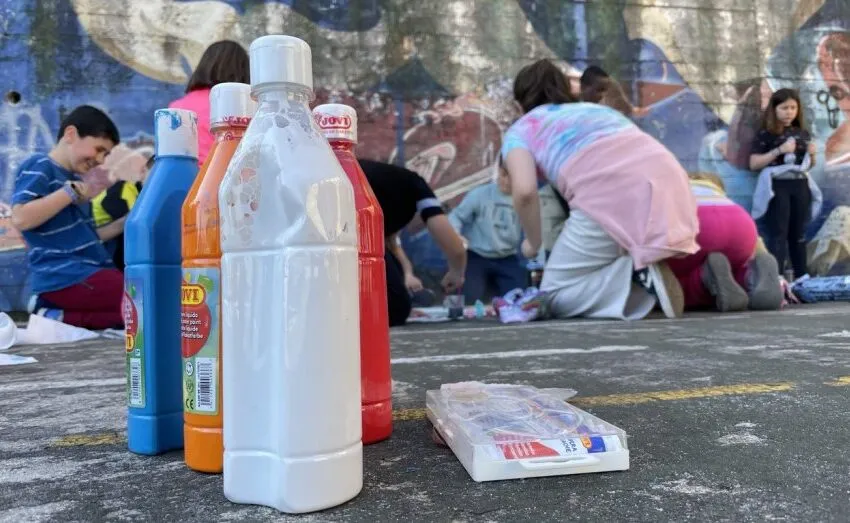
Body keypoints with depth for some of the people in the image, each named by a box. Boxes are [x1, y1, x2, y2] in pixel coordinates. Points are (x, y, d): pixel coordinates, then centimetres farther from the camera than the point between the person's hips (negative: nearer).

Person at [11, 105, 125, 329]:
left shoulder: (75, 179, 22)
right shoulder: (39, 167, -3)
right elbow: (20, 218, -20)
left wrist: (122, 225, 12)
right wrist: (72, 191, -15)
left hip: (89, 276, 9)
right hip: (64, 278, -9)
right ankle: (59, 318, -12)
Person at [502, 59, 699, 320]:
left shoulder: (520, 130, 19)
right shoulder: (598, 108, 36)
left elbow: (524, 191, -2)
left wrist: (533, 242, 16)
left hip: (613, 199, -6)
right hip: (669, 185, 6)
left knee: (556, 295, 12)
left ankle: (638, 273, -11)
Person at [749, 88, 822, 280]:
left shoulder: (803, 133, 13)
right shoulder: (765, 134, -3)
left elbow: (809, 165, 22)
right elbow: (753, 164, -10)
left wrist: (812, 154, 0)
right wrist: (779, 151, -17)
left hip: (801, 186, 5)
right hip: (777, 187, -5)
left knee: (798, 234, 10)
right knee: (778, 235, -8)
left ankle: (801, 277, 17)